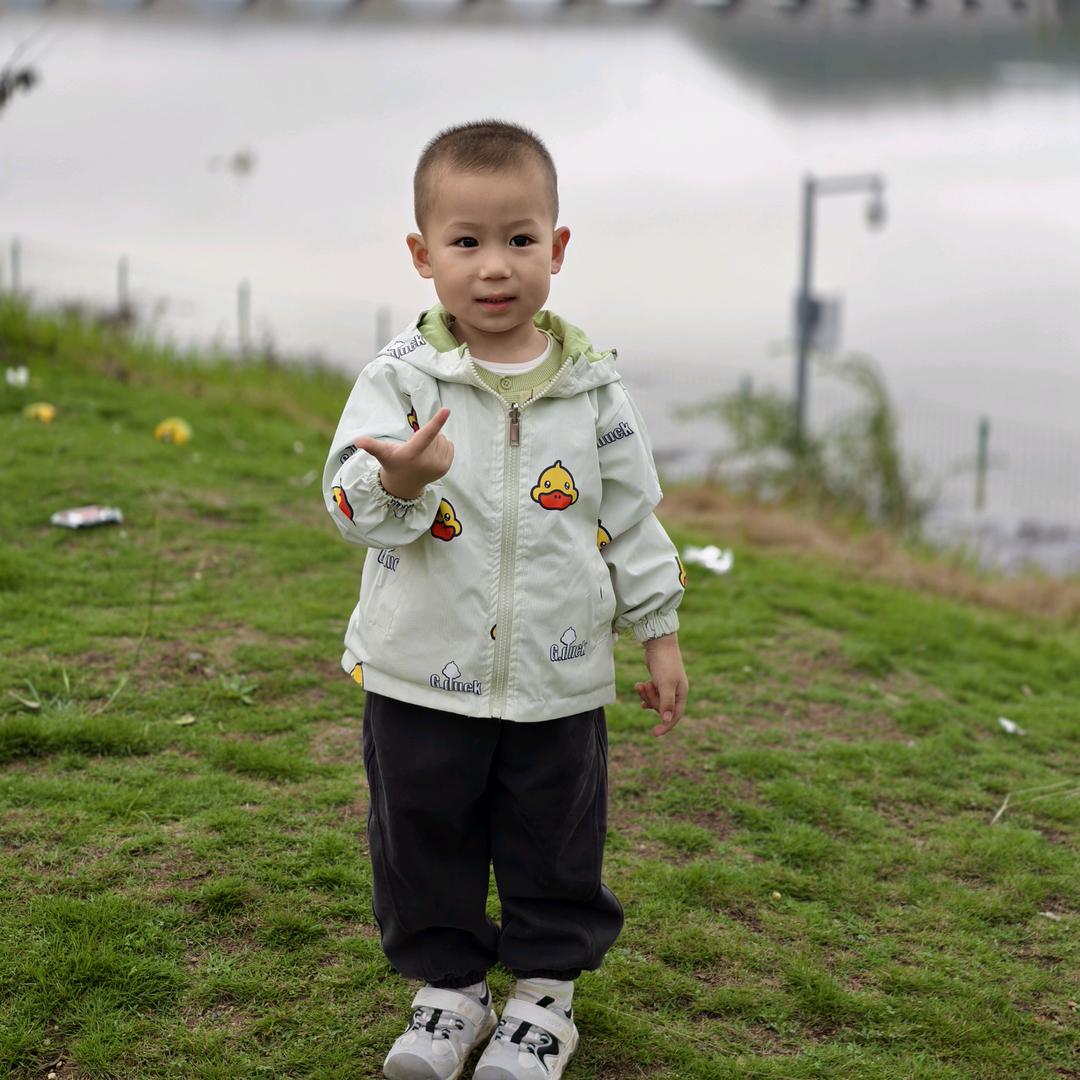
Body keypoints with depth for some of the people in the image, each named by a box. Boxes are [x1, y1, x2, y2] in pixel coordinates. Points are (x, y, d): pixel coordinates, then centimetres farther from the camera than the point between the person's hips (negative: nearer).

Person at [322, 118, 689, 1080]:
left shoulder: (592, 388, -2)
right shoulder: (400, 379, -7)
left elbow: (633, 516, 6)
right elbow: (350, 506, -14)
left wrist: (660, 635, 8)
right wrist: (398, 480, -37)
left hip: (558, 679, 0)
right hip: (421, 678, 0)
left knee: (556, 848, 11)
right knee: (424, 844, 12)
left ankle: (546, 991, 31)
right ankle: (449, 987, 32)